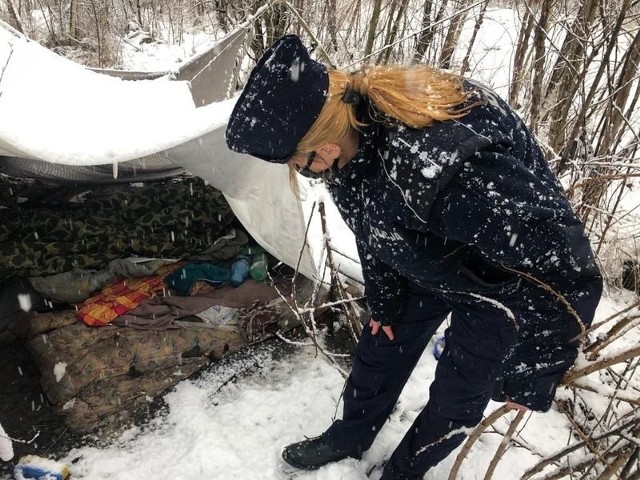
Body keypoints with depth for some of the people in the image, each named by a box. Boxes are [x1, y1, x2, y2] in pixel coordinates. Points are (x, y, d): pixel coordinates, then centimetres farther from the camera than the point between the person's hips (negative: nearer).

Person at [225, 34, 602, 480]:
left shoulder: (453, 173, -47)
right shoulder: (351, 122, -21)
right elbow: (372, 225, -1)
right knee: (380, 347, 17)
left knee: (456, 397, 6)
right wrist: (383, 301, 10)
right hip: (428, 260, 6)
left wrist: (531, 378, -20)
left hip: (504, 278, -6)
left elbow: (566, 276, -33)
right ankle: (349, 437, 44)